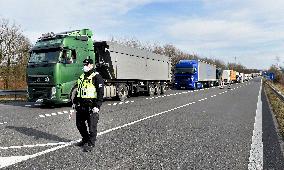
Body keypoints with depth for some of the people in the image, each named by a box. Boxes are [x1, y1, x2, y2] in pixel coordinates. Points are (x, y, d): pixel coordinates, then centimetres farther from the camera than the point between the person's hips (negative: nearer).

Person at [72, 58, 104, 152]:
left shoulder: (97, 77, -9)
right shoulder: (81, 77, 16)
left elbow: (100, 93, -14)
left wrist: (97, 106, -20)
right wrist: (74, 102, 21)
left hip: (91, 107, -8)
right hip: (81, 106, 8)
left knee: (92, 127, 0)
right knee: (79, 124, 18)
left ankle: (90, 144, 15)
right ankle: (85, 140, 36)